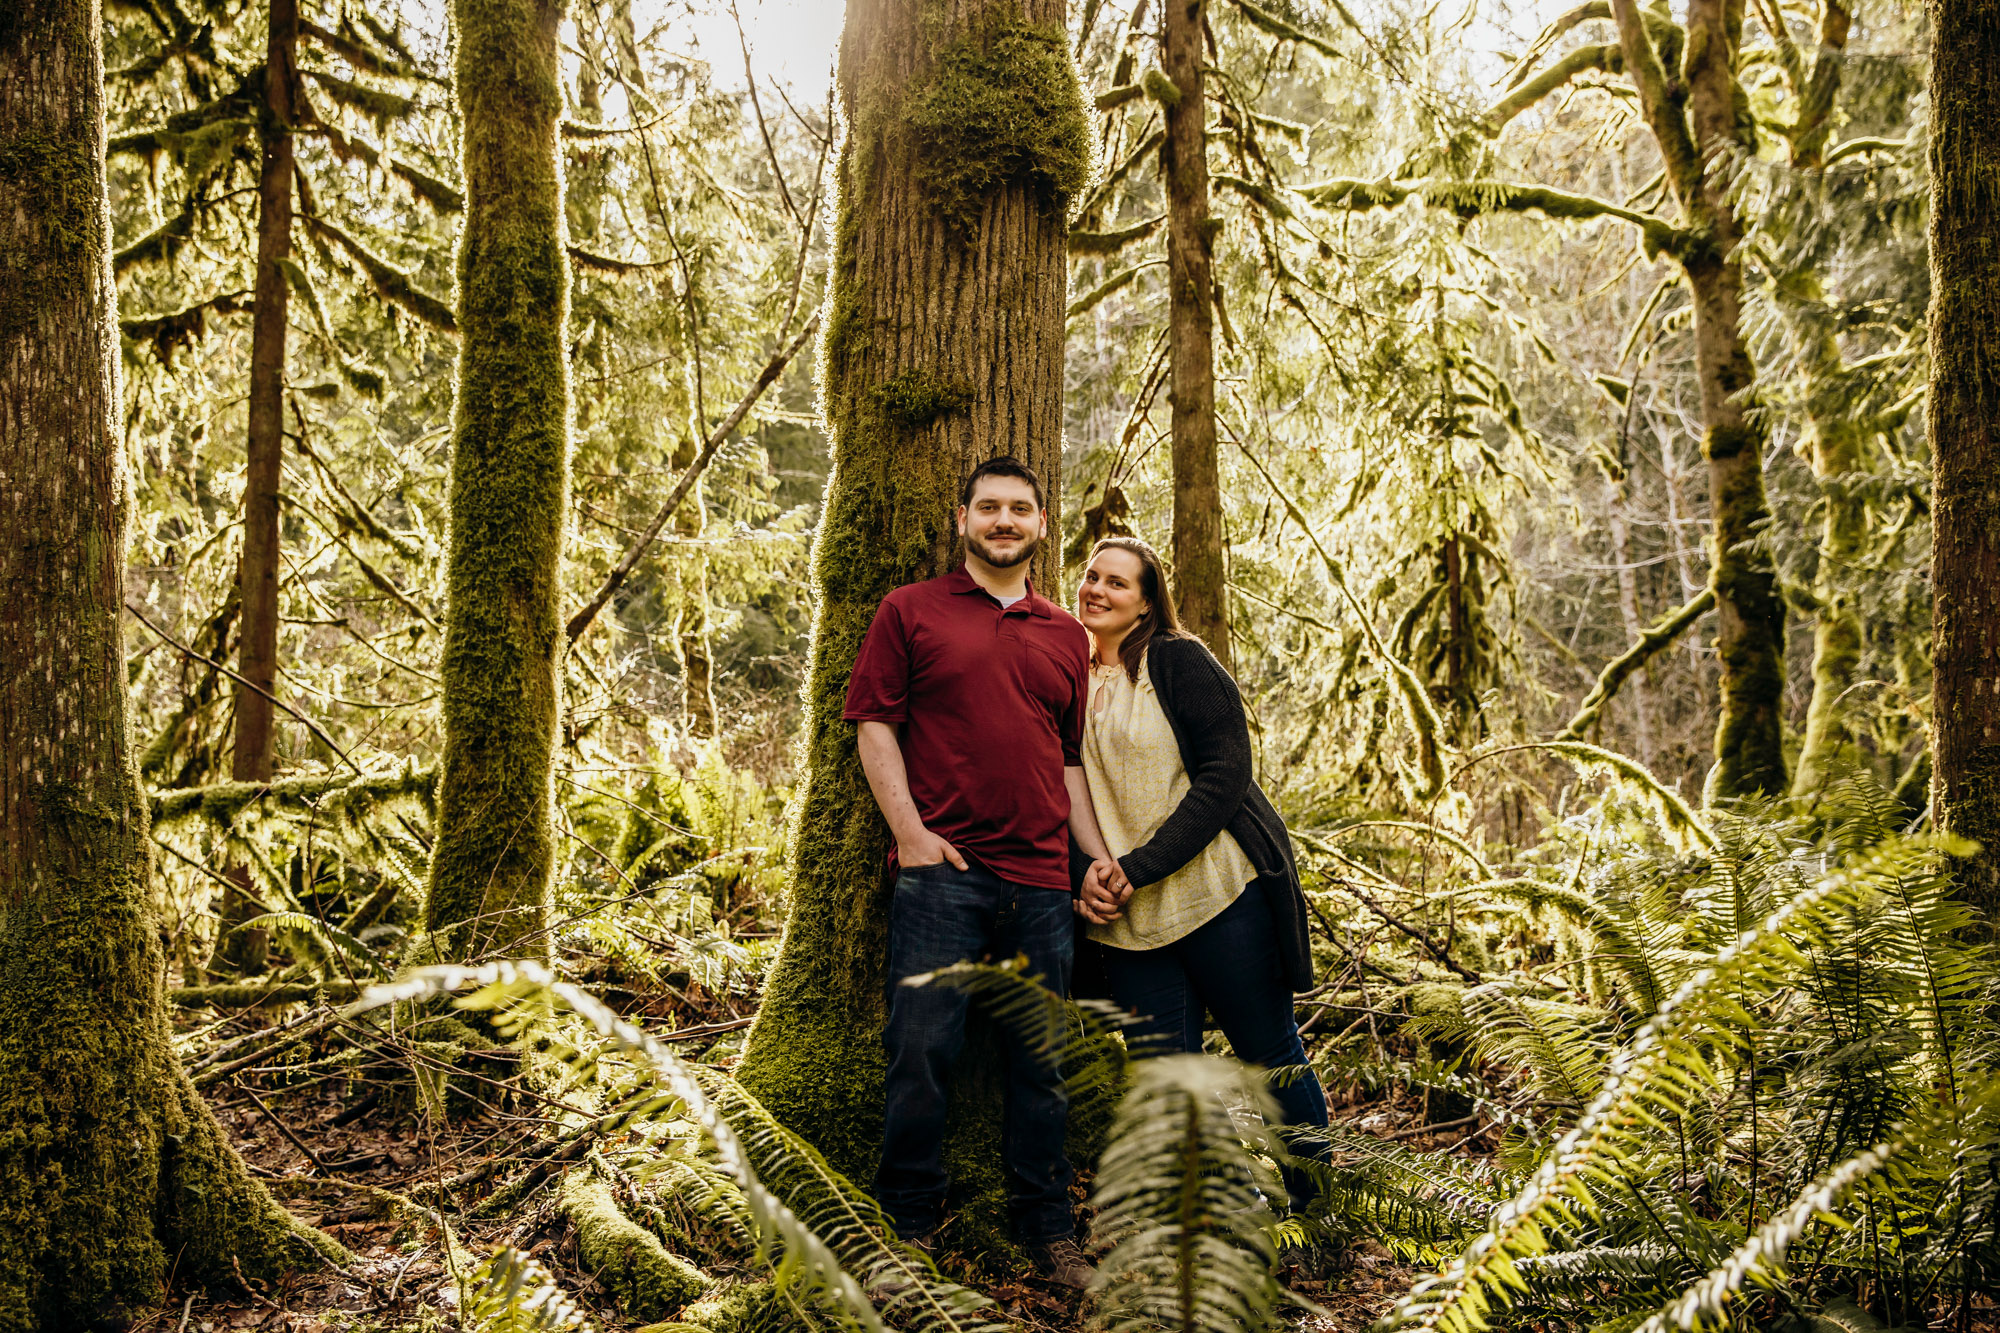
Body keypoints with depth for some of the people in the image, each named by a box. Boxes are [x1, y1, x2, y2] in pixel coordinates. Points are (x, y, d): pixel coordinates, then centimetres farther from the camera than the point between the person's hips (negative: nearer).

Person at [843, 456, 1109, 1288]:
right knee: (922, 1048, -5)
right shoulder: (910, 612, 7)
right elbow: (875, 723, 1)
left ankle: (1049, 1231, 18)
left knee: (1040, 1062, 8)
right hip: (942, 869, -3)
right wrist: (909, 830, -10)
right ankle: (909, 1226, 9)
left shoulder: (1066, 636, 18)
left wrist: (1102, 857, 11)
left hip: (1041, 878, 4)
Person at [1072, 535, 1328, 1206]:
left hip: (1218, 891, -4)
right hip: (1125, 917, 5)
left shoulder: (1177, 660, -4)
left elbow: (1226, 773, -12)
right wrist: (1084, 876, -3)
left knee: (1272, 1056, 5)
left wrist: (1140, 867, -17)